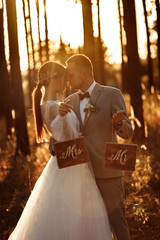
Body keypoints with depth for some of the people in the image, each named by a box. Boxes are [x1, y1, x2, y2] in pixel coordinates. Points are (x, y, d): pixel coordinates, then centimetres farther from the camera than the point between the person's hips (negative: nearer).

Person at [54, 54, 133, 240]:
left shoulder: (112, 94, -3)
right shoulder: (70, 101, 11)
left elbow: (127, 133, -4)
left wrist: (118, 122, -28)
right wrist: (60, 114, -17)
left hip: (106, 172, -5)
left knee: (116, 221, 0)